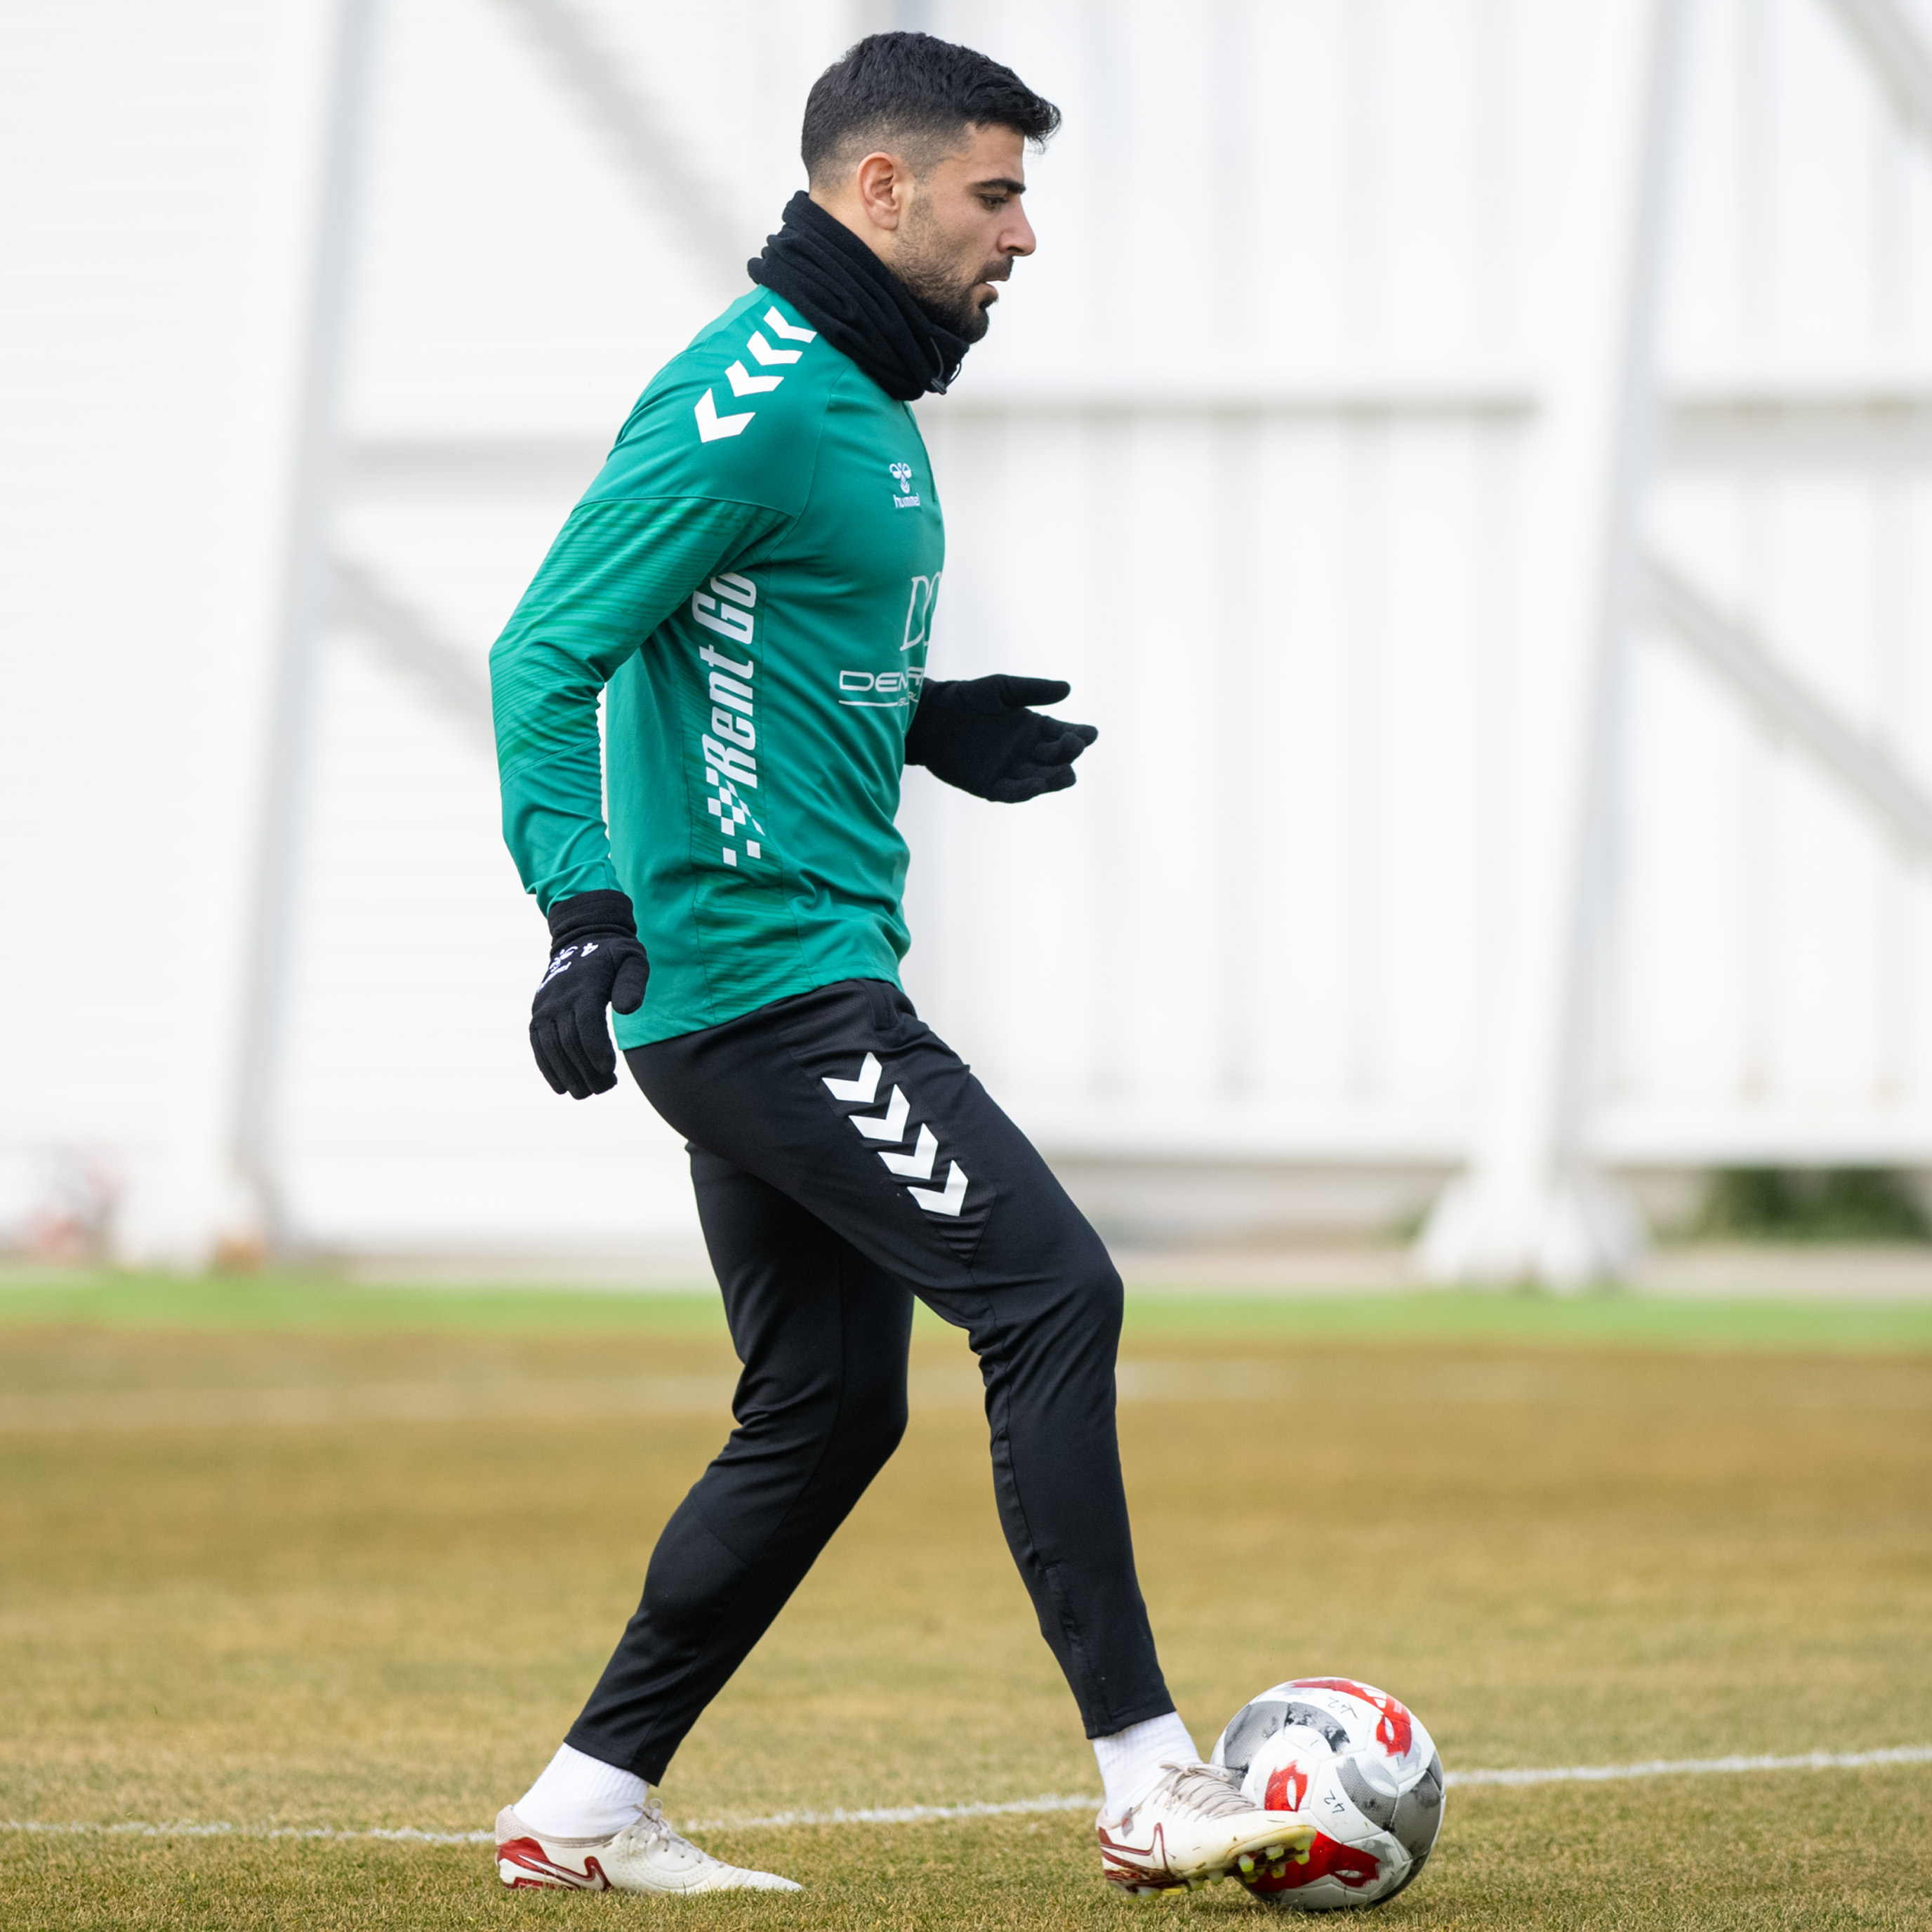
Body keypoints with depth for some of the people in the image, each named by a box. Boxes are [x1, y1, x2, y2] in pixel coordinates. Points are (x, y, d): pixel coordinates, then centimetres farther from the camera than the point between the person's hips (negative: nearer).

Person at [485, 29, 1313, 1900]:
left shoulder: (857, 396, 17)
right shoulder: (751, 402, -15)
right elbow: (549, 652, -20)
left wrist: (927, 726, 23)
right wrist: (585, 907, -30)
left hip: (804, 980, 11)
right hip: (766, 976, -11)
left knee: (827, 1408, 12)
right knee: (1051, 1295, -14)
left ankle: (582, 1808, 16)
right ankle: (1147, 1784, -12)